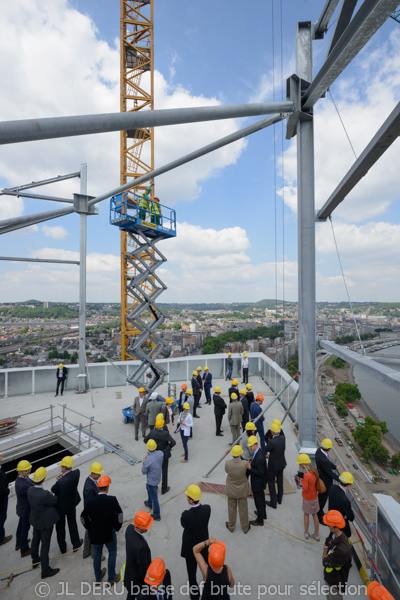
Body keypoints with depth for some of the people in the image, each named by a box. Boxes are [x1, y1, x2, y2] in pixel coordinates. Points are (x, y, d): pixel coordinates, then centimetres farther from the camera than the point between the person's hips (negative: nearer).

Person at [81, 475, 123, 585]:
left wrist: (90, 528, 9)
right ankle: (111, 578, 32)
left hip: (95, 534, 3)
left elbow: (83, 518, -8)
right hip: (109, 533, -3)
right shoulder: (112, 500, -25)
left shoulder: (91, 502, -18)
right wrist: (117, 527, 0)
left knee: (97, 554, 25)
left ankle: (98, 577, 44)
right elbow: (120, 514, -19)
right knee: (112, 552, 21)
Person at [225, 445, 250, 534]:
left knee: (232, 508, 25)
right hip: (242, 490, 0)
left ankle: (231, 526, 46)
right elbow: (245, 471, -10)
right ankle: (245, 528, 45)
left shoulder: (227, 463, -31)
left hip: (231, 490, 0)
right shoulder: (245, 464, -34)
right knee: (243, 509, 24)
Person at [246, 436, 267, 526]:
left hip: (257, 483, -9)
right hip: (259, 482, 9)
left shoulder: (259, 458, -36)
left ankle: (260, 520, 32)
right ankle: (263, 513, 50)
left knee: (258, 500, 12)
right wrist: (250, 463, -8)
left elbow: (260, 473, -29)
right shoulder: (258, 452, -6)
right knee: (261, 498, 28)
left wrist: (250, 468, -32)